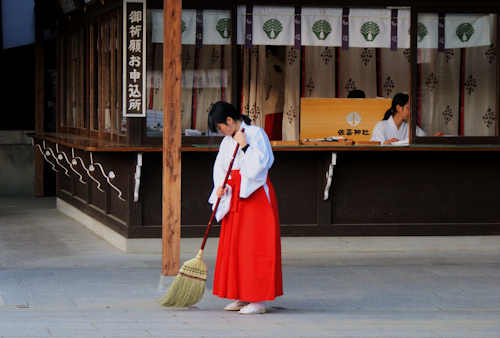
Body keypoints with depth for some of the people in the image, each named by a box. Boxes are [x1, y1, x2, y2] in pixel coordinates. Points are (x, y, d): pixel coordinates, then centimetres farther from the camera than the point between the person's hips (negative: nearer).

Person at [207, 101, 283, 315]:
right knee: (233, 246, 9)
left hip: (255, 194, -8)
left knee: (255, 246, -8)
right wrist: (220, 186, -4)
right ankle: (243, 297, 16)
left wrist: (245, 146, -20)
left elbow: (260, 163, -19)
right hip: (235, 196, 8)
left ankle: (258, 300, -5)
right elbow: (220, 166, 12)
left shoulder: (255, 133, -10)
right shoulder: (228, 141, 13)